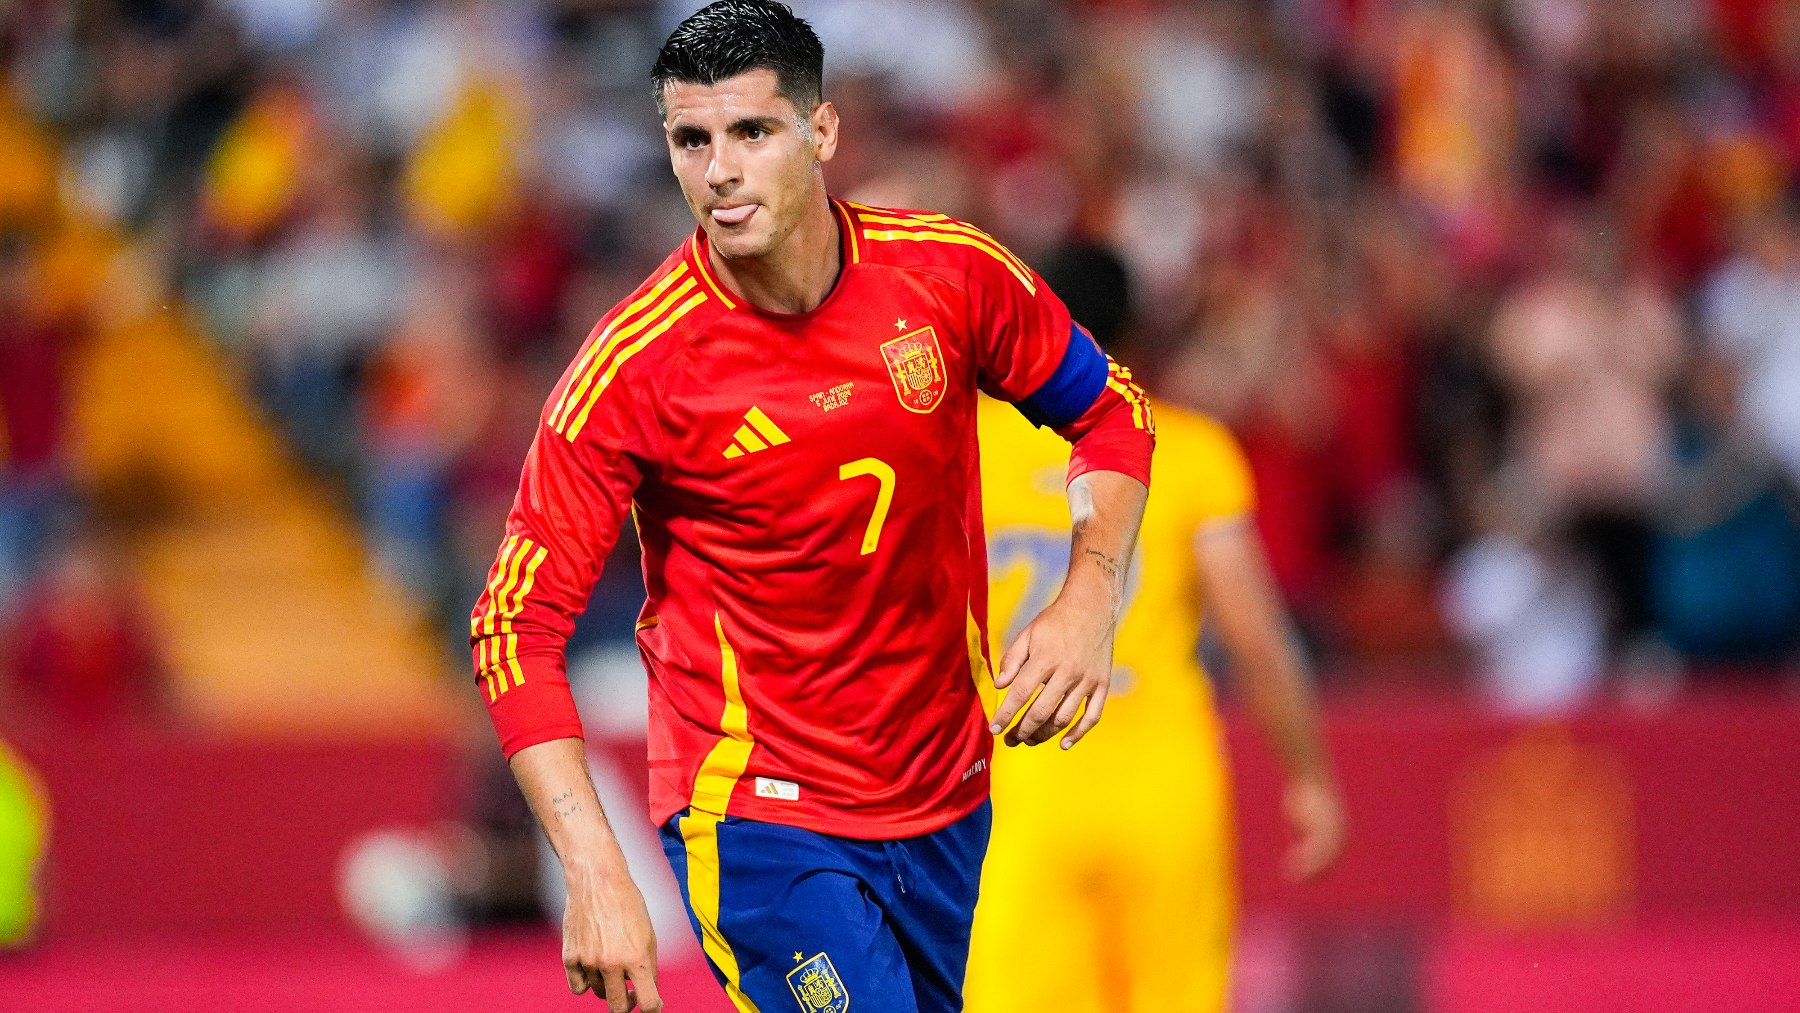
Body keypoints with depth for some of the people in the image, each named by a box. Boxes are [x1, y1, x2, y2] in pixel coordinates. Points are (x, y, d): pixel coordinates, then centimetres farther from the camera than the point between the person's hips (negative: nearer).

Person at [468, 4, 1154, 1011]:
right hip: (758, 815, -5)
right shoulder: (632, 368, -16)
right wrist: (596, 873, -23)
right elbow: (516, 626, -13)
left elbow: (1110, 411, 11)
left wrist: (1090, 602, -6)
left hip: (947, 800, 5)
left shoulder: (953, 274, -7)